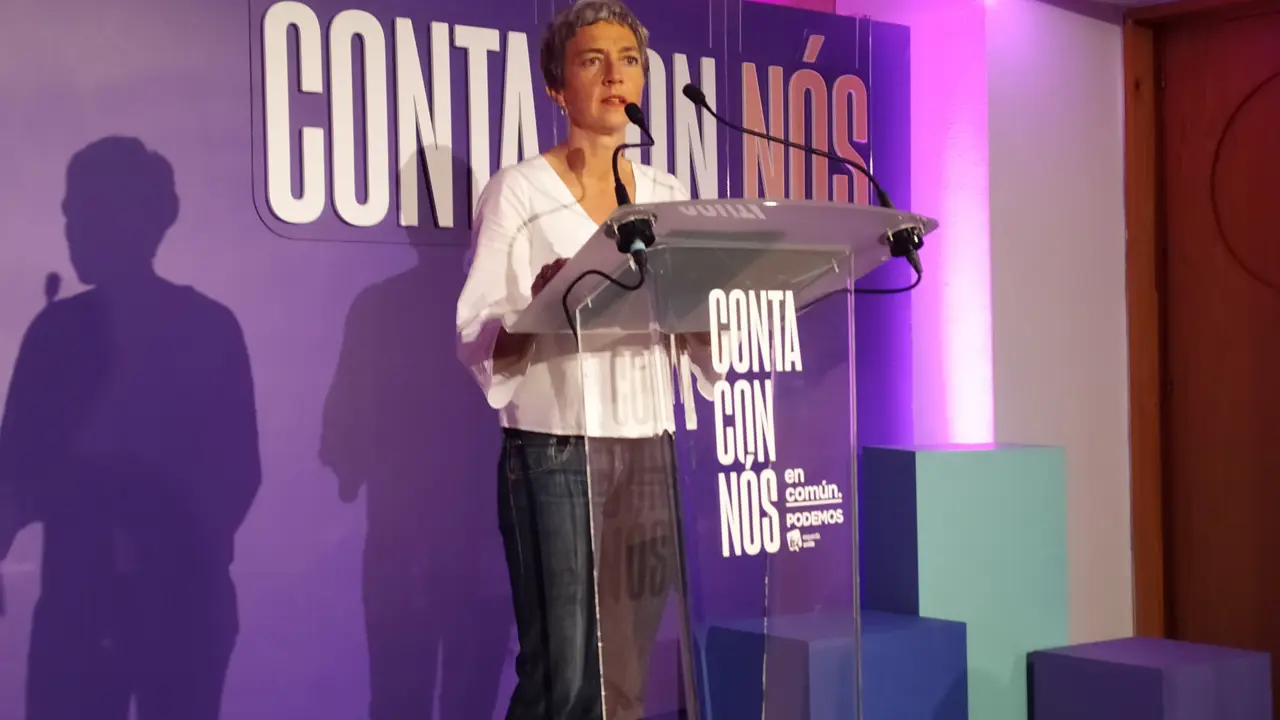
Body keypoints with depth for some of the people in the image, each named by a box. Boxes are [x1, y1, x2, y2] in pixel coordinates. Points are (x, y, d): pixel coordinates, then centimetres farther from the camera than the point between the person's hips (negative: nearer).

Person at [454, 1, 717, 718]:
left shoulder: (669, 195, 11)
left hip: (648, 451, 5)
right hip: (554, 450, -4)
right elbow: (481, 342, -8)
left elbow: (698, 339, 11)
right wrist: (541, 303, -28)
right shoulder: (519, 190, -3)